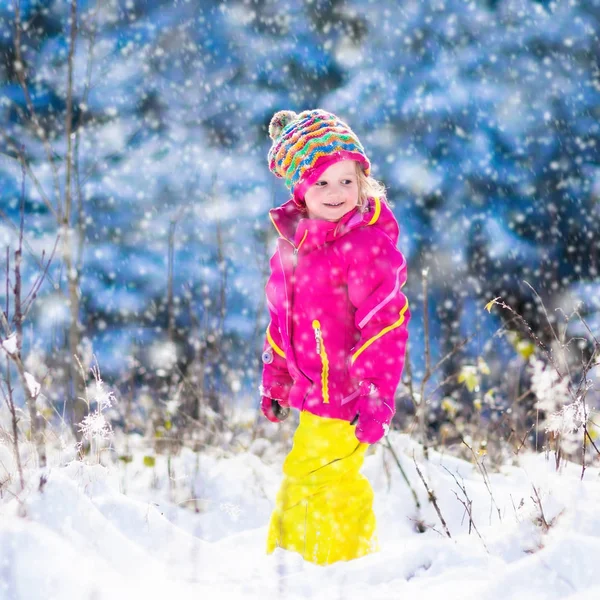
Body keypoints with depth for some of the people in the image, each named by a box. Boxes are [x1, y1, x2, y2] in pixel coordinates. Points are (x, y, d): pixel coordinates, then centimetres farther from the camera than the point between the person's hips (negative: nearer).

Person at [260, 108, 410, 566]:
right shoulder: (292, 241, 7)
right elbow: (283, 318, 18)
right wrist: (276, 380, 22)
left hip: (345, 395, -8)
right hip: (315, 390, 8)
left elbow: (384, 325, -20)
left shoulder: (367, 244, -17)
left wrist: (377, 399, -23)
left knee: (309, 484, -5)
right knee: (336, 486, 23)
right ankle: (359, 557, 41)